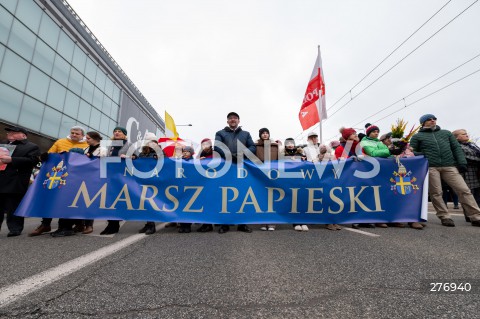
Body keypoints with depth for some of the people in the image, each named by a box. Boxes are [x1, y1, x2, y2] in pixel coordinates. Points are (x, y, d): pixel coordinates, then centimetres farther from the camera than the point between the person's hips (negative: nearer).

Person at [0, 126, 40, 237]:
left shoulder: (32, 147, 3)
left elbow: (32, 161, -11)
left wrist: (11, 160, -18)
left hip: (15, 183, -6)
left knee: (14, 208, -3)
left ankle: (15, 229, 5)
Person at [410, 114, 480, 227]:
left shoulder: (446, 133, 24)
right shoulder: (417, 136, 13)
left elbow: (456, 148, 18)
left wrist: (462, 162, 4)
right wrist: (420, 156, -11)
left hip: (450, 166, 3)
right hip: (430, 167, -3)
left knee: (464, 190, -3)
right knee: (435, 193, -3)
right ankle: (445, 217, 7)